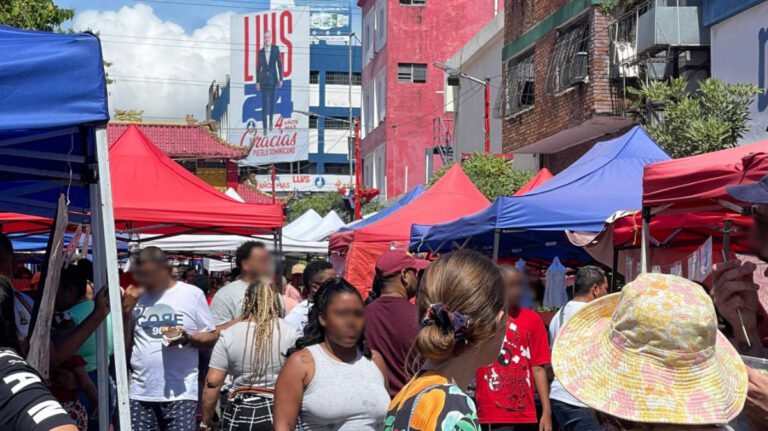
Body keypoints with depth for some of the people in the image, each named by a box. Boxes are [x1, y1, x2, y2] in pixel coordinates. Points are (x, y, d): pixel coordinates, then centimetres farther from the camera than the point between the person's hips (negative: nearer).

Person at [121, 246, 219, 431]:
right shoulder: (136, 296, 13)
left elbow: (211, 337, 3)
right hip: (141, 393, 3)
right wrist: (126, 312, -1)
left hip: (180, 393, -3)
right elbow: (125, 345, 12)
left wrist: (188, 338, -16)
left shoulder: (192, 294, 2)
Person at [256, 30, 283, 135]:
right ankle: (265, 127, -5)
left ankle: (270, 122, 31)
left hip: (273, 79, -1)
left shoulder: (276, 49, -3)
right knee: (264, 103, -4)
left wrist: (281, 79, -7)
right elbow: (258, 67, 7)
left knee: (272, 101, 10)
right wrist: (257, 82, 2)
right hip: (263, 79, 1)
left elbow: (280, 64, -2)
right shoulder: (260, 52, 3)